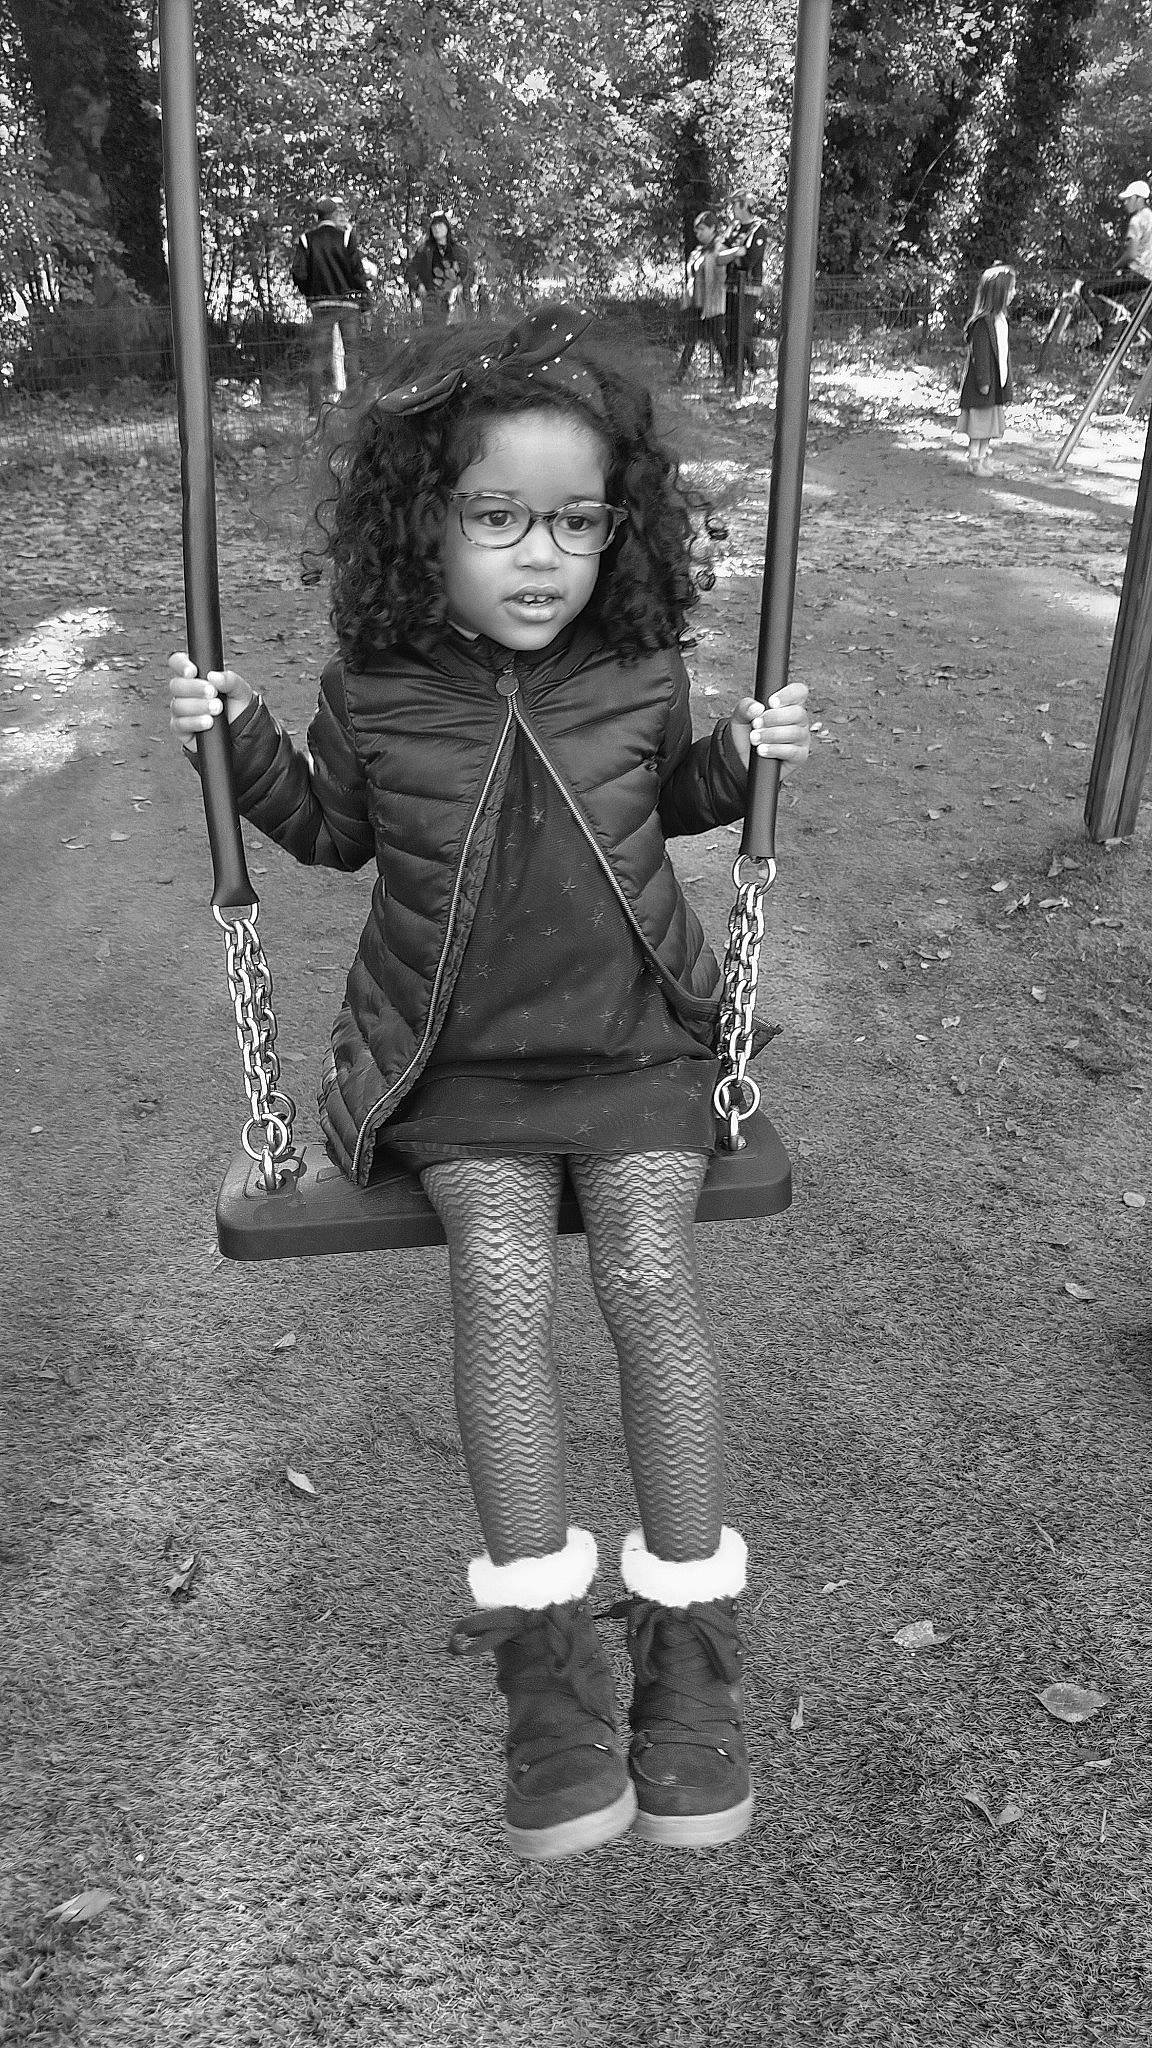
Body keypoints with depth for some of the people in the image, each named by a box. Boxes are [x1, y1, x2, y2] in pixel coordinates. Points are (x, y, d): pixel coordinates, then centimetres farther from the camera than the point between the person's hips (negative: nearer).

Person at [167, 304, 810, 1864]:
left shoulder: (639, 674, -1)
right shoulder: (376, 689, -4)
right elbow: (334, 831, 14)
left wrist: (744, 757, -1)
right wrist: (244, 742, -2)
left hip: (631, 1037, 1)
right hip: (453, 1059, 0)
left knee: (648, 1270, -19)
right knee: (502, 1273, -21)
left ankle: (688, 1649, -4)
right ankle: (546, 1666, -9)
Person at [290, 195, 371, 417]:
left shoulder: (306, 239, 1)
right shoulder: (346, 236, -4)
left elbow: (298, 273, -3)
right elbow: (357, 269, -7)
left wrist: (310, 294, 11)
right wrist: (363, 293, 6)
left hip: (320, 304, 2)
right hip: (348, 302, -2)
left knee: (319, 353, 5)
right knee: (351, 350, 6)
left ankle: (315, 408, 1)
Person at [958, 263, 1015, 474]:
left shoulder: (1001, 319, 12)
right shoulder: (983, 321, -17)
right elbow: (980, 353, -19)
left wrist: (1007, 387, 20)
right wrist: (983, 381, -20)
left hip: (996, 382, 9)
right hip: (983, 383, -9)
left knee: (990, 425, 12)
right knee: (979, 423, -2)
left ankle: (984, 457, 20)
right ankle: (975, 461, 4)